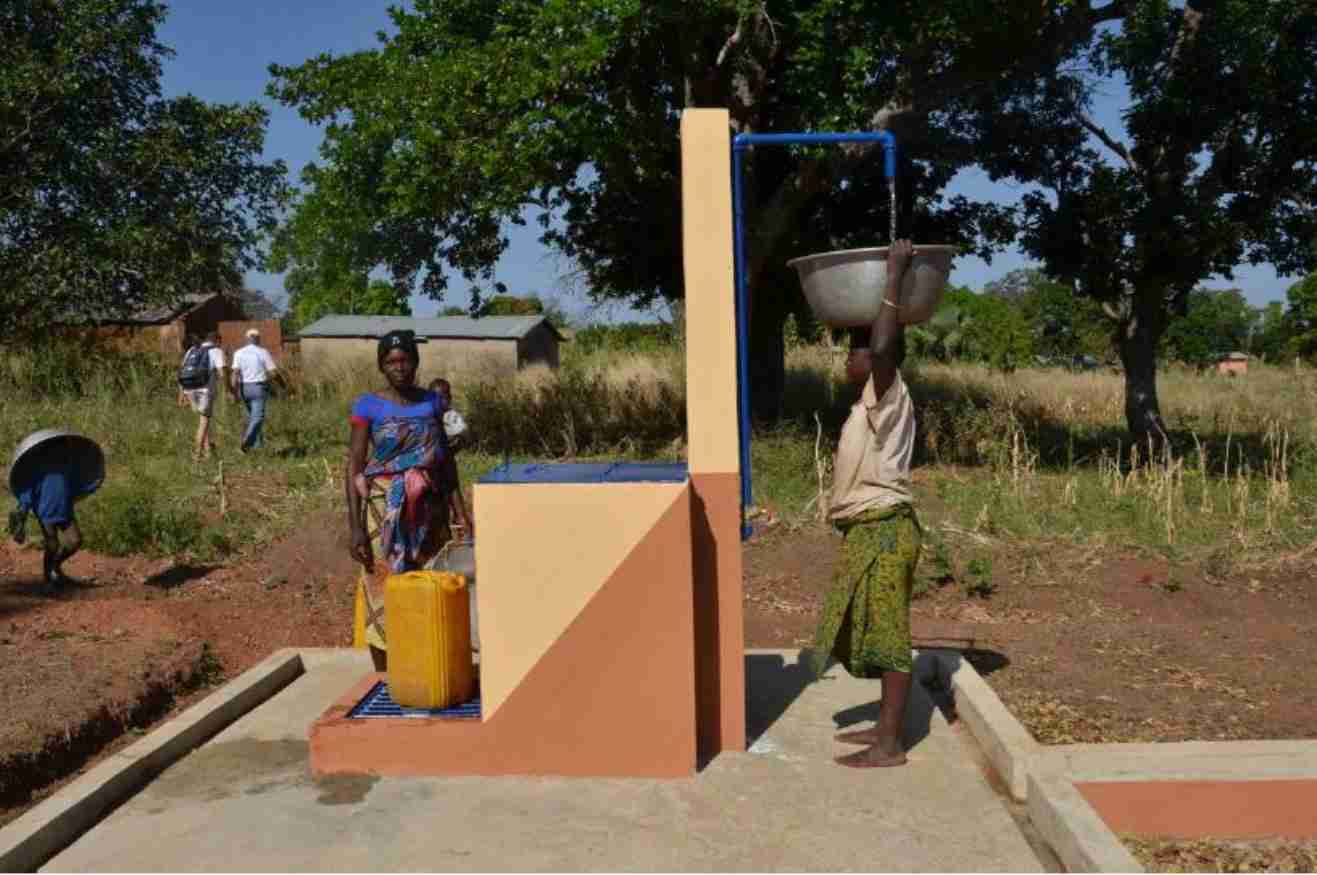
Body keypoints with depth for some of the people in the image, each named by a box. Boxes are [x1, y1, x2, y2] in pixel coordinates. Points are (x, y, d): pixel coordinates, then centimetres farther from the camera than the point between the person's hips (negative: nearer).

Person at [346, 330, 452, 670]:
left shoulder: (433, 401, 7)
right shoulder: (368, 406, -4)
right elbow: (354, 468, -6)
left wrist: (449, 512, 9)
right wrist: (355, 527, -12)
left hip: (428, 512, 3)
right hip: (386, 513, -3)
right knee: (385, 592, 0)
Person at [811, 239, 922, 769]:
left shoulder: (887, 394, -14)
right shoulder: (875, 400, 13)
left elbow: (883, 348, -35)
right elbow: (871, 343, 32)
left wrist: (893, 279, -27)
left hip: (883, 530, -10)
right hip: (871, 530, 10)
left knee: (886, 634, -4)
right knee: (877, 633, 16)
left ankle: (890, 745, 4)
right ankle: (886, 726, 27)